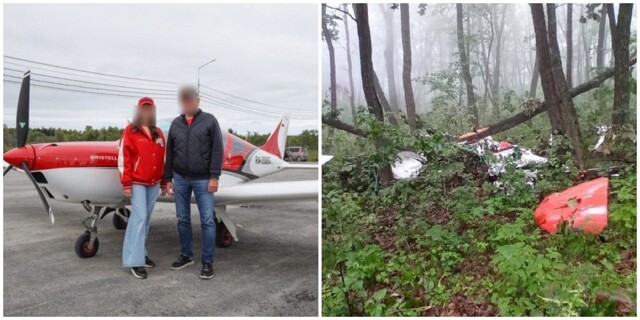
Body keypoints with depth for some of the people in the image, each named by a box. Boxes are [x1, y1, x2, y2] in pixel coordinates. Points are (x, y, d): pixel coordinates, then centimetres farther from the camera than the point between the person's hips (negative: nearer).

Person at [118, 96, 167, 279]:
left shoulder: (158, 133, 11)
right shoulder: (130, 131, -4)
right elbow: (123, 158, -9)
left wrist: (163, 182, 15)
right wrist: (126, 184, -13)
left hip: (154, 183, 5)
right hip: (137, 182, -5)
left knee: (146, 218, 10)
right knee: (140, 217, -12)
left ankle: (140, 252, 21)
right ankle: (135, 260, -8)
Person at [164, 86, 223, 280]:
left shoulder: (209, 120, -1)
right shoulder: (175, 124, 11)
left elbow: (217, 150, -6)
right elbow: (170, 153, 13)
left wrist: (214, 177, -12)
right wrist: (168, 179, 10)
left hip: (203, 179, -4)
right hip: (180, 179, 4)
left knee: (207, 221, -3)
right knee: (183, 219, 11)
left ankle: (207, 261, 4)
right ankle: (186, 255, 26)